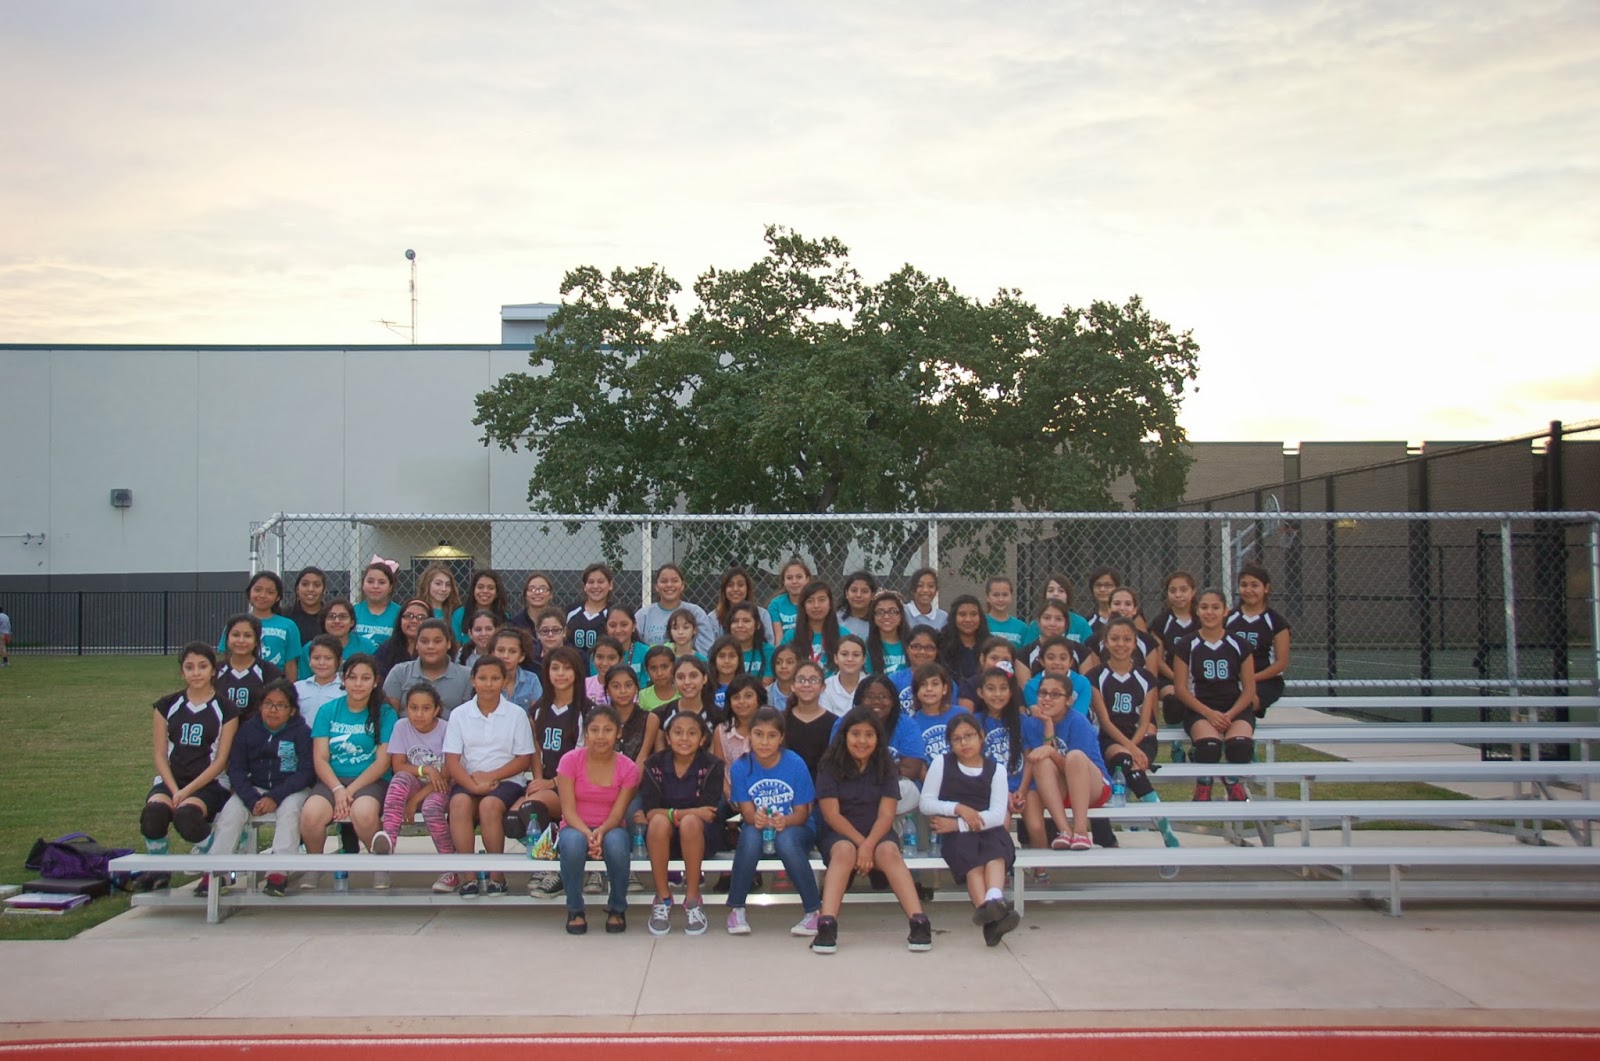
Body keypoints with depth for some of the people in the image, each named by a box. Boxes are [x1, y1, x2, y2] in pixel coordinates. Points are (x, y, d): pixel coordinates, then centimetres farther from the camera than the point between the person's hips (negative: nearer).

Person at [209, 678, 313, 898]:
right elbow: (236, 769, -1)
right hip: (255, 788, 3)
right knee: (231, 810, -21)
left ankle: (279, 872, -34)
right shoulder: (248, 730, 3)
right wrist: (252, 800, -17)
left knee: (289, 809, -32)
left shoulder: (301, 732, -6)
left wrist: (275, 797, -23)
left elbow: (305, 772, -12)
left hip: (292, 789, -3)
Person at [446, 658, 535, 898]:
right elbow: (452, 760, 0)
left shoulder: (516, 714, 4)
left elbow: (525, 759, 0)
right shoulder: (460, 714, 7)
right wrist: (474, 785, -17)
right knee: (459, 803, -30)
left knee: (490, 804, -32)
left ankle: (497, 874, -18)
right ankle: (468, 875, -25)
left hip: (506, 780, -1)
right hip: (468, 780, 2)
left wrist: (490, 776, -12)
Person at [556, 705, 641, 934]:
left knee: (616, 844, -36)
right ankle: (575, 911, -14)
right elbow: (568, 810, -12)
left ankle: (617, 909, -9)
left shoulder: (627, 768, -5)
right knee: (573, 842, -37)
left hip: (610, 829, 0)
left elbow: (617, 814, -9)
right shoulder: (571, 760, -7)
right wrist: (588, 834, -30)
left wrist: (601, 832, -31)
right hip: (576, 828, 0)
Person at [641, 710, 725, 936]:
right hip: (665, 839, 1)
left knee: (691, 822, -34)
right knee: (659, 821, -32)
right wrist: (689, 811, -27)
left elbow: (708, 812, -18)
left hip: (701, 837, -1)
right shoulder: (654, 764, -5)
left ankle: (692, 899, -20)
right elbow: (650, 812, -16)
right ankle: (662, 898, -17)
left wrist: (674, 813, -25)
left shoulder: (712, 766, -9)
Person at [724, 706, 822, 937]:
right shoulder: (740, 767, -8)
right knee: (751, 835, -34)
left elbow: (802, 813, -9)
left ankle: (815, 910, -22)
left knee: (786, 839, -36)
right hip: (758, 827, 1)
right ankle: (736, 909, -18)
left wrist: (785, 821, -32)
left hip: (796, 829, -1)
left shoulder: (796, 764, -12)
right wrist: (755, 818, -35)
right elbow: (747, 811, -9)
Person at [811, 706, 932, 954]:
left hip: (876, 833, 2)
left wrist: (869, 845, -22)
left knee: (889, 851, -32)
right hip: (838, 833, -1)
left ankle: (920, 923, -43)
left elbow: (886, 815, -5)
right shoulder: (830, 766, -1)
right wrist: (860, 842, -19)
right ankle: (826, 926, -48)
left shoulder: (886, 767, 4)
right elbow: (832, 814, -8)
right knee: (845, 850, -35)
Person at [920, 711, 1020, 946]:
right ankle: (992, 916, -55)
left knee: (996, 852, -34)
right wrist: (958, 808, -12)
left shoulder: (995, 769, 10)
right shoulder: (941, 763, 11)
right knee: (971, 859, -33)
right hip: (955, 835, -1)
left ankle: (994, 899, -60)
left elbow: (998, 815, -2)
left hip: (989, 830, 1)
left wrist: (958, 824, -12)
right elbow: (926, 804, 5)